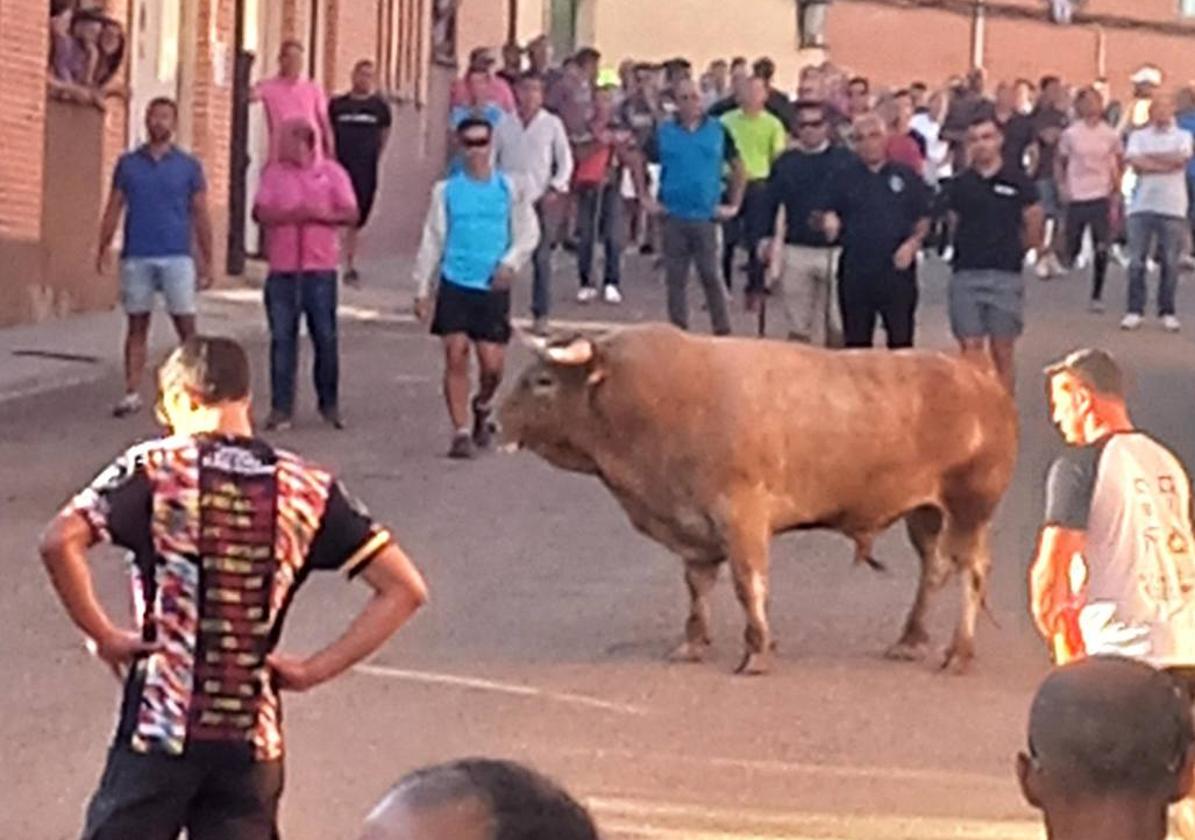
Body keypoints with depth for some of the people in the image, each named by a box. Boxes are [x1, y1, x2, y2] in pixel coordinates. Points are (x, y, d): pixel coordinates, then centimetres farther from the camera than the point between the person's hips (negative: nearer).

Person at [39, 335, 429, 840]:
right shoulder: (307, 489, 3)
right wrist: (316, 670, 2)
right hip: (253, 738, 3)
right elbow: (404, 590, 1)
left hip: (160, 728, -3)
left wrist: (103, 636, -7)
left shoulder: (156, 468, -6)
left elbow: (59, 542, -21)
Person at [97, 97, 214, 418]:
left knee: (186, 325, -4)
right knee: (137, 326, 4)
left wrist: (206, 262, 2)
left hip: (176, 257, -1)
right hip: (136, 257, 1)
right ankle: (132, 393, 6)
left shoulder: (189, 166, 6)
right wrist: (103, 249, -3)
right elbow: (113, 209, 8)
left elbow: (201, 216, 6)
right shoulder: (128, 163, 9)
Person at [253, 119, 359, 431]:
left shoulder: (331, 172, 7)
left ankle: (329, 405, 13)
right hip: (282, 268, 1)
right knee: (282, 338, 0)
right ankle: (281, 408, 3)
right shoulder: (274, 173, 10)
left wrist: (321, 215, -16)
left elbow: (351, 215, 0)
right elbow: (261, 213, -1)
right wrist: (292, 215, -16)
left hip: (320, 267, -1)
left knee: (325, 337, 1)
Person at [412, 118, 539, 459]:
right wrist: (422, 288, 4)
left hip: (493, 288, 0)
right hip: (455, 285, 0)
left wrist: (511, 262, -11)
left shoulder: (509, 188, 4)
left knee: (493, 364, -1)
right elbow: (432, 241, 7)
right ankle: (460, 432, -1)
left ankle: (483, 408, 31)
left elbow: (528, 232, 7)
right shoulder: (447, 191, 4)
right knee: (456, 356, -7)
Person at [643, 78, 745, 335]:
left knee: (711, 276, -2)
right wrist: (646, 198, 6)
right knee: (675, 279, 6)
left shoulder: (718, 130, 2)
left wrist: (735, 204, 4)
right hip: (674, 217, 1)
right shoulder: (663, 132, 3)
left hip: (706, 217, -1)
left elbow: (738, 167, 9)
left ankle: (723, 333, 5)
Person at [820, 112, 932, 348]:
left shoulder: (907, 177, 7)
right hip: (855, 270, 1)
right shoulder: (844, 179, 10)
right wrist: (829, 222, -11)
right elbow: (828, 212, 12)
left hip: (897, 269, -1)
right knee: (856, 339, 6)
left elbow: (924, 220, 9)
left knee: (901, 338, 0)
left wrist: (913, 243, -9)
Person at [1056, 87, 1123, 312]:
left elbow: (1120, 163, 12)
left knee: (1102, 250, -6)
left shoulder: (1111, 135, 1)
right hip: (1076, 199, 0)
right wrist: (1061, 186, -2)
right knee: (1072, 250, 3)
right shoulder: (1070, 134, -1)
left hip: (1101, 198, 0)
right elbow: (1059, 162, 10)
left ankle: (1097, 296, 3)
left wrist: (1116, 187, 4)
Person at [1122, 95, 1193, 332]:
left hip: (1172, 207, 0)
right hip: (1141, 206, 1)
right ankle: (1134, 311, 5)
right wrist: (1166, 164, -9)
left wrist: (1149, 157, -4)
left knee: (1170, 263, 1)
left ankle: (1167, 312, 9)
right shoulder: (1138, 136, 9)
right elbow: (1135, 163, -8)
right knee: (1136, 261, -1)